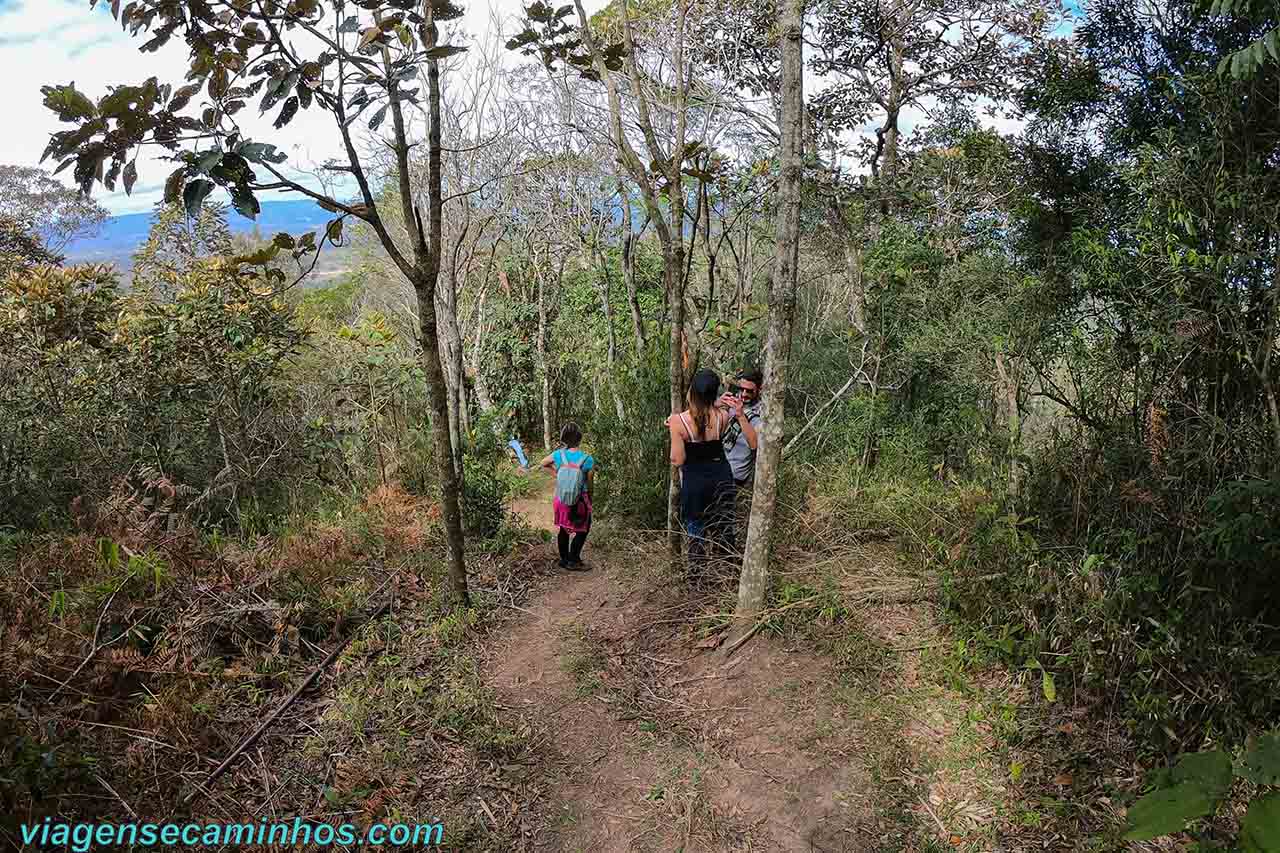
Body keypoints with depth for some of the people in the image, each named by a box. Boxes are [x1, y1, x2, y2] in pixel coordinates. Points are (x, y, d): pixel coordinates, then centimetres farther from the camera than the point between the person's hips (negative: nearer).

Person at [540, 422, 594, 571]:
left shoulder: (559, 455, -12)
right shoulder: (588, 460, -22)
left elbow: (543, 463, 9)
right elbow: (589, 484, -11)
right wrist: (589, 502, 4)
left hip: (560, 501, 4)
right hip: (580, 503, -4)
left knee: (563, 530, 22)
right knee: (582, 531, 17)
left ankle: (564, 560, 35)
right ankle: (573, 561, 18)